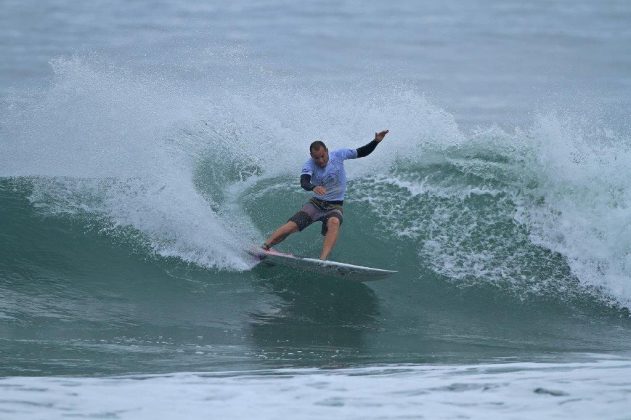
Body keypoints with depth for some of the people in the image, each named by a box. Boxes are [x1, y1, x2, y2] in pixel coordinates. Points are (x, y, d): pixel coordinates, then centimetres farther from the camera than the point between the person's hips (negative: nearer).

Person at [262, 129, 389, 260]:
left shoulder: (338, 155, -7)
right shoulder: (309, 165, -13)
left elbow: (362, 152, 3)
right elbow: (304, 182, -33)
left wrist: (376, 141, -12)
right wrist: (313, 187, -56)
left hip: (335, 206, -1)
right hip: (316, 204, 1)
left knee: (334, 222, -36)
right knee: (291, 226, -19)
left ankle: (323, 259, -52)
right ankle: (264, 247, -14)